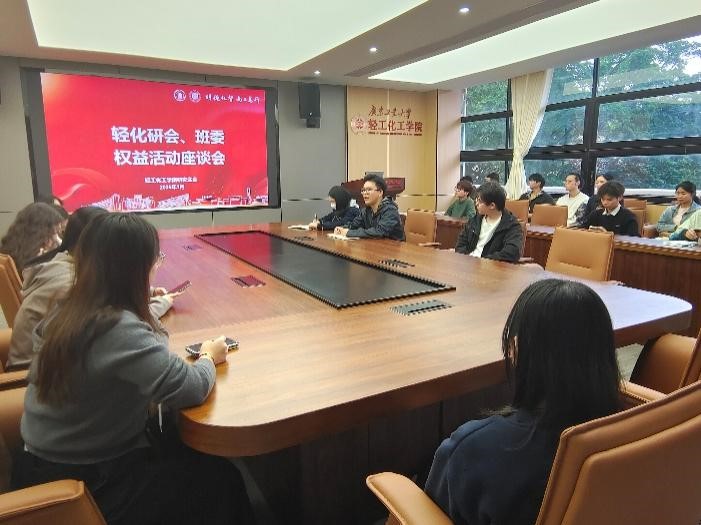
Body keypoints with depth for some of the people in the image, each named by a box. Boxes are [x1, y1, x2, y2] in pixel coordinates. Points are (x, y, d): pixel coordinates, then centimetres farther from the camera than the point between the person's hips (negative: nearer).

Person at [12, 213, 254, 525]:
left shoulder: (66, 312, -4)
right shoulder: (121, 330, -31)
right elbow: (190, 389, -32)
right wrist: (209, 357, -11)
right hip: (86, 484, -8)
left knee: (182, 458, 23)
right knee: (221, 479, 5)